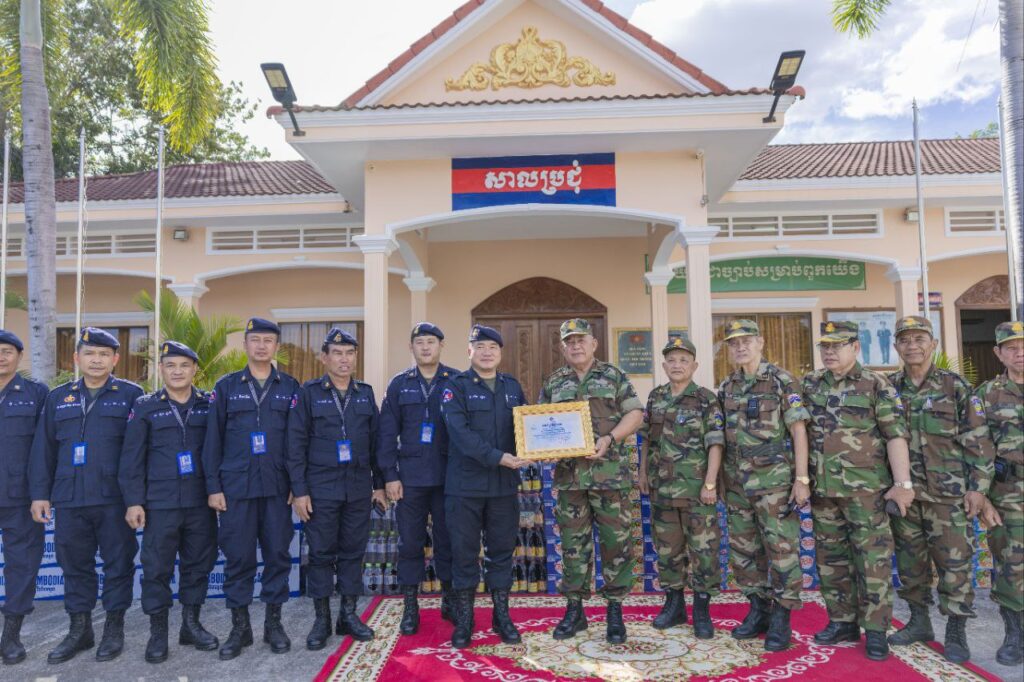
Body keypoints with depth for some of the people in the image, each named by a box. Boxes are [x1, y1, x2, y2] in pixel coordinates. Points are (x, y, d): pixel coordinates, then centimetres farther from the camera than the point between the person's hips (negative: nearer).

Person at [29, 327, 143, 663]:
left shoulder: (131, 394, 0)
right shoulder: (58, 397, 11)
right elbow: (44, 448, 11)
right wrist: (40, 493, 6)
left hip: (115, 499, -3)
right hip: (69, 499, 3)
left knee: (118, 563, 6)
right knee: (75, 565, 12)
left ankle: (114, 627, 20)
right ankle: (79, 628, 26)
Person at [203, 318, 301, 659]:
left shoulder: (290, 387, 6)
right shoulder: (226, 386, 5)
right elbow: (213, 439, 4)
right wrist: (213, 487, -1)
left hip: (277, 488, 1)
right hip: (236, 487, 0)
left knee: (277, 554, 6)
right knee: (238, 557, 5)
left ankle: (273, 622, 20)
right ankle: (239, 626, 19)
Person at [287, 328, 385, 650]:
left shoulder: (366, 393, 8)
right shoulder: (309, 392, -2)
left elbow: (375, 441, 10)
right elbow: (296, 444, -5)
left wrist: (379, 483, 8)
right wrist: (299, 490, -9)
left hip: (359, 488, 3)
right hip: (321, 488, -3)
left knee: (353, 551, 9)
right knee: (321, 553, 5)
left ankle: (349, 615, 22)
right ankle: (321, 619, 18)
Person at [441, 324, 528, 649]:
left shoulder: (512, 386, 10)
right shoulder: (456, 386, -5)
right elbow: (459, 431, -17)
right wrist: (497, 457, -25)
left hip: (505, 485, 4)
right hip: (465, 485, -3)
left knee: (502, 550, 11)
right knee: (464, 552, 5)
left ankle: (502, 616, 25)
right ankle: (464, 620, 20)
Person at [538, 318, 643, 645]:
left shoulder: (614, 376, 6)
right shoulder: (553, 383, 13)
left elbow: (635, 414, 1)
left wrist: (609, 439, -13)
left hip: (611, 473, -2)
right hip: (569, 474, 2)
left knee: (616, 542, 2)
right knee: (573, 544, 8)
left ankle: (615, 612, 14)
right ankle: (574, 610, 20)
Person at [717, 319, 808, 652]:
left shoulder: (782, 381, -6)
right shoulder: (726, 387, 10)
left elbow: (798, 431, -8)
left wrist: (802, 478, -13)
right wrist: (720, 480, 12)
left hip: (774, 479, -5)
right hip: (737, 482, 6)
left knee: (782, 549, 0)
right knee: (743, 550, 11)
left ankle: (781, 619, 11)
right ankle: (759, 610, 25)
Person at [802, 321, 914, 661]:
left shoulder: (876, 385, -4)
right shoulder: (809, 384, 8)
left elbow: (896, 435, -8)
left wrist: (903, 482, -15)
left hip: (865, 487, -4)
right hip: (822, 488, 5)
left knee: (872, 558, 1)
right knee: (830, 558, 12)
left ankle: (875, 629, 13)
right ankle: (842, 622, 25)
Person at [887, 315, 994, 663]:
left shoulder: (955, 386, -2)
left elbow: (978, 440, -3)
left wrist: (978, 486, -8)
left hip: (948, 494, -3)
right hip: (903, 492, 3)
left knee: (955, 563, 1)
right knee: (910, 561, 12)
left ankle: (956, 633, 14)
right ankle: (919, 622, 26)